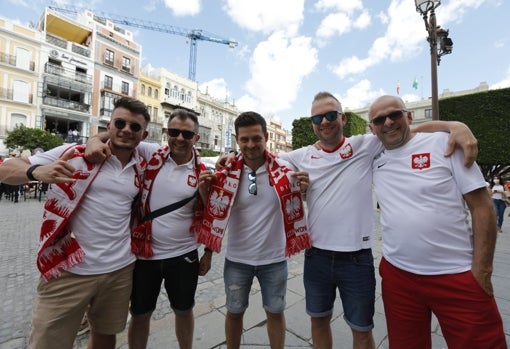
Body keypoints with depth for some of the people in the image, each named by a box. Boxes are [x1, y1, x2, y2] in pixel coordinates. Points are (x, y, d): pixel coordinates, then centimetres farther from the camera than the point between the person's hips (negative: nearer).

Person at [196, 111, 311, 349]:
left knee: (275, 312, 22)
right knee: (234, 312, 23)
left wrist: (303, 189, -19)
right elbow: (214, 213, -1)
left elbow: (294, 209, 0)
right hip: (237, 259, 1)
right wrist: (204, 189, -19)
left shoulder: (284, 171, -11)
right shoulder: (226, 173, -11)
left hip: (274, 258, 0)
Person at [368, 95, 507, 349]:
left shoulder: (443, 143, -6)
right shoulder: (373, 158, 2)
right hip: (397, 274, 3)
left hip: (458, 275, -2)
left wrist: (481, 270, -8)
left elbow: (481, 206, -5)